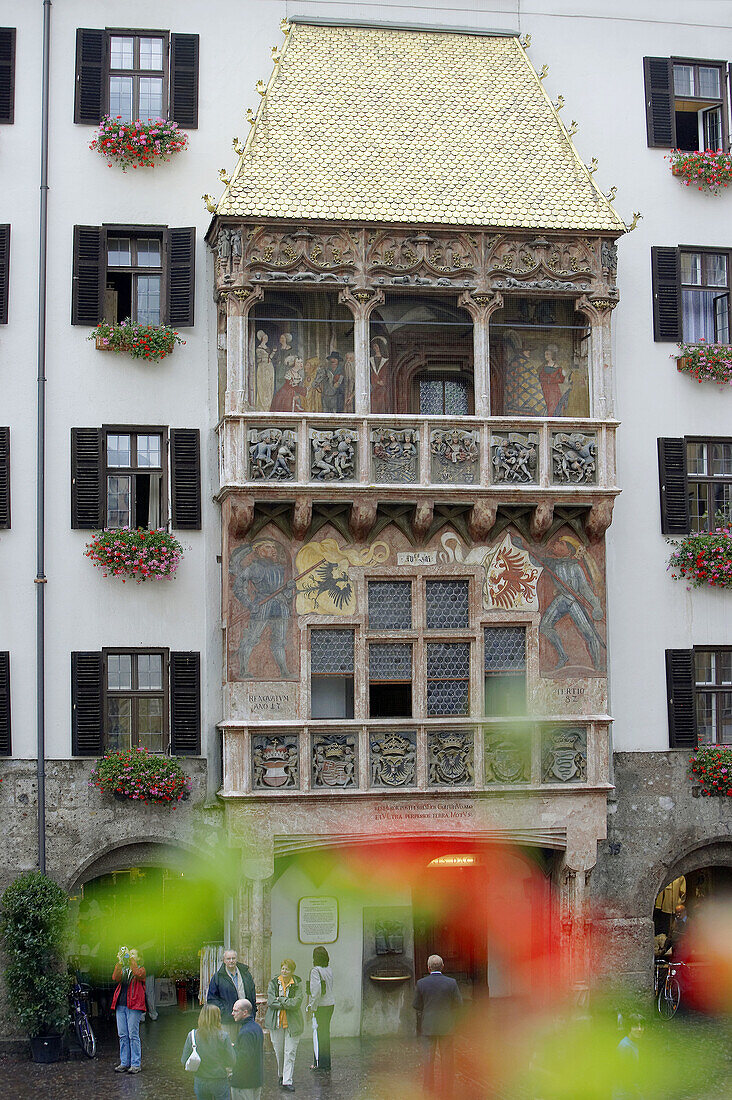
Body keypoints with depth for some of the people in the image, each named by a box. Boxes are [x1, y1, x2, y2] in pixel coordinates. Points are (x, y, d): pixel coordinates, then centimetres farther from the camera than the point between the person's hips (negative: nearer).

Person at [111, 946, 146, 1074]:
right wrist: (120, 962, -11)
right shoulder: (123, 969, 18)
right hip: (120, 1005, 5)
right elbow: (115, 978, -3)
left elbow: (137, 974, -18)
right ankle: (124, 1063, 10)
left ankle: (136, 1064, -4)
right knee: (122, 1035, 4)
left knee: (133, 1035, -7)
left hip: (134, 1005, -5)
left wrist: (131, 958, -13)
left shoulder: (141, 968, 6)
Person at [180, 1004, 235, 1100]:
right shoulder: (223, 1036, -15)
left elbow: (184, 1062, -4)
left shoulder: (192, 1035, -9)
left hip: (200, 1082, 2)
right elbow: (231, 1061, -10)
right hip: (220, 1081, -2)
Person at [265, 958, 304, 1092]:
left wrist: (280, 999, -13)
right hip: (276, 1021, 2)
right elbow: (271, 1002, -9)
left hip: (292, 1023, -2)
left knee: (290, 1052, -4)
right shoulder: (273, 983, 1)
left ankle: (287, 1081, -1)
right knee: (278, 1051, 10)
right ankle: (281, 1075, 32)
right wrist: (288, 1003, -14)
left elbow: (296, 1003, -14)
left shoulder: (297, 984, -3)